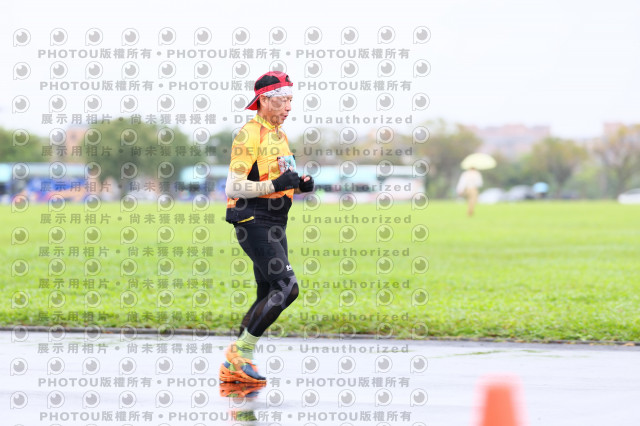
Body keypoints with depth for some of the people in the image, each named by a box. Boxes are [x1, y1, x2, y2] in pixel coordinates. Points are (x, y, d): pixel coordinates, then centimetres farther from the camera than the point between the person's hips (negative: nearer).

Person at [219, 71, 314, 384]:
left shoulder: (280, 136, 18)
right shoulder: (249, 135, -12)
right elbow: (233, 187, -18)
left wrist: (301, 185, 7)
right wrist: (275, 185, -24)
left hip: (275, 224, 10)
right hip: (254, 221, -10)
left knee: (269, 297, 9)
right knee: (287, 287, -18)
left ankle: (233, 366, 15)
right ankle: (242, 351, -9)